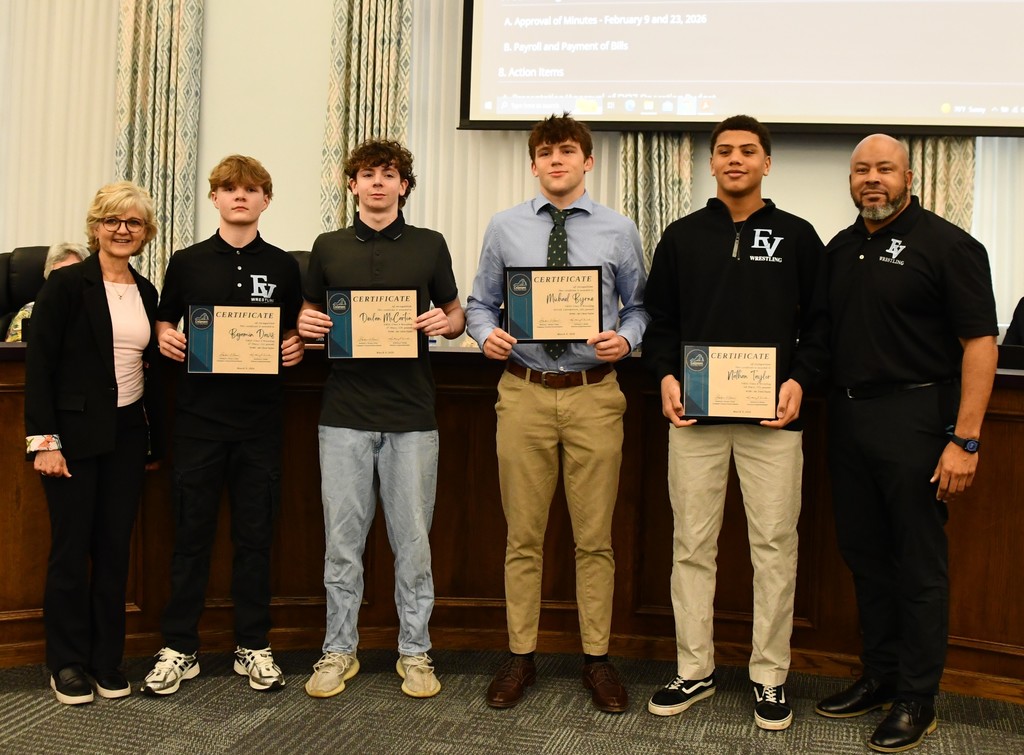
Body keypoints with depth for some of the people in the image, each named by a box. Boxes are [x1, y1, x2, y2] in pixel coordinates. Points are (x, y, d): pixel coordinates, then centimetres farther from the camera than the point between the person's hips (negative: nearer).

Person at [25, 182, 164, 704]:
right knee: (71, 549, 4)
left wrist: (154, 441, 13)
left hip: (127, 435, 5)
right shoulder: (67, 284, -6)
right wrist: (44, 440, -15)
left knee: (115, 549, 9)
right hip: (75, 435, -5)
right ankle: (67, 665, 18)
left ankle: (107, 661, 20)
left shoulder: (146, 291, 10)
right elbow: (38, 364, -10)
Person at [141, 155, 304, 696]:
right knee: (191, 533, 5)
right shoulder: (187, 262, 7)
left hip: (260, 418, 0)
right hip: (199, 415, 0)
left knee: (255, 535, 7)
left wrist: (296, 348, -8)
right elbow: (164, 324, 13)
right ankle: (178, 648, 17)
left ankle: (253, 646, 19)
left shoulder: (283, 266, 7)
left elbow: (296, 334, 13)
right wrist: (166, 339, -8)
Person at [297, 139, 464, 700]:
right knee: (342, 541, 5)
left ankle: (414, 653, 18)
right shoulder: (328, 247, 10)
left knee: (412, 541, 5)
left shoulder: (429, 245, 7)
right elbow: (311, 315, 18)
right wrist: (305, 326, -5)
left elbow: (457, 316, 14)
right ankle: (339, 651, 20)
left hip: (411, 416, -1)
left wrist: (443, 322, -9)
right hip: (345, 414, 1)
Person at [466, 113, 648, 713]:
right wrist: (487, 334, -11)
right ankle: (521, 655, 22)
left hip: (595, 394, 0)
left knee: (595, 536, 7)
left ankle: (598, 657, 21)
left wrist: (626, 339, -12)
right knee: (524, 535, 8)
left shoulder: (620, 231, 5)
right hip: (523, 392, 1)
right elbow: (481, 302, 10)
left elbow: (639, 306, 8)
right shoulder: (504, 229, 6)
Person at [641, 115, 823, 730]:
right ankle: (695, 670, 18)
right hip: (695, 414, 1)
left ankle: (771, 676, 17)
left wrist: (799, 380, -9)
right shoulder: (683, 236, 12)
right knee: (692, 545, 5)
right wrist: (666, 375, -6)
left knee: (775, 546, 3)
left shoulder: (798, 236, 9)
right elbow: (659, 321, 11)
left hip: (773, 417, -1)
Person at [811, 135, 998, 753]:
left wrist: (965, 440, -17)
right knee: (865, 555, 14)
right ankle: (880, 676, 28)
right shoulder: (840, 249, 13)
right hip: (847, 417, 7)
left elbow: (980, 341, -12)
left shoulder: (945, 244, -7)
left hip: (913, 417, -6)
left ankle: (918, 700, 14)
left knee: (919, 563, 2)